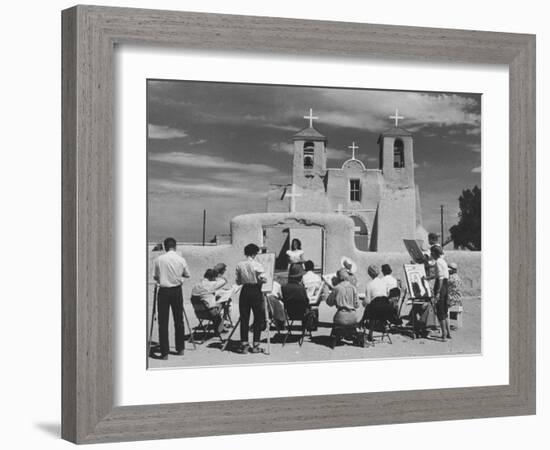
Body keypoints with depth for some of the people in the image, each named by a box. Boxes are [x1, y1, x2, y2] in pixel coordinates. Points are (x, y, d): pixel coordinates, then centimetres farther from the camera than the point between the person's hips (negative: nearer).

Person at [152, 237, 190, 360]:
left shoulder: (159, 260, -7)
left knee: (163, 322, 1)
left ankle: (164, 352, -3)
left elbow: (155, 276, 0)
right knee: (178, 320, 14)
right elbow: (187, 275, 8)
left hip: (164, 291, -2)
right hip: (177, 290, 2)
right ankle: (180, 348, 21)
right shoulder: (181, 260, -3)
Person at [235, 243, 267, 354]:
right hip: (256, 292, -3)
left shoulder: (239, 265, 1)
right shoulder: (257, 265, -11)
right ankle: (256, 345, 6)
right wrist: (259, 280, 6)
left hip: (244, 292, 4)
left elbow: (238, 281, 5)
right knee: (258, 319, 7)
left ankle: (244, 345, 5)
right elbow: (264, 279, -15)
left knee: (244, 319, 7)